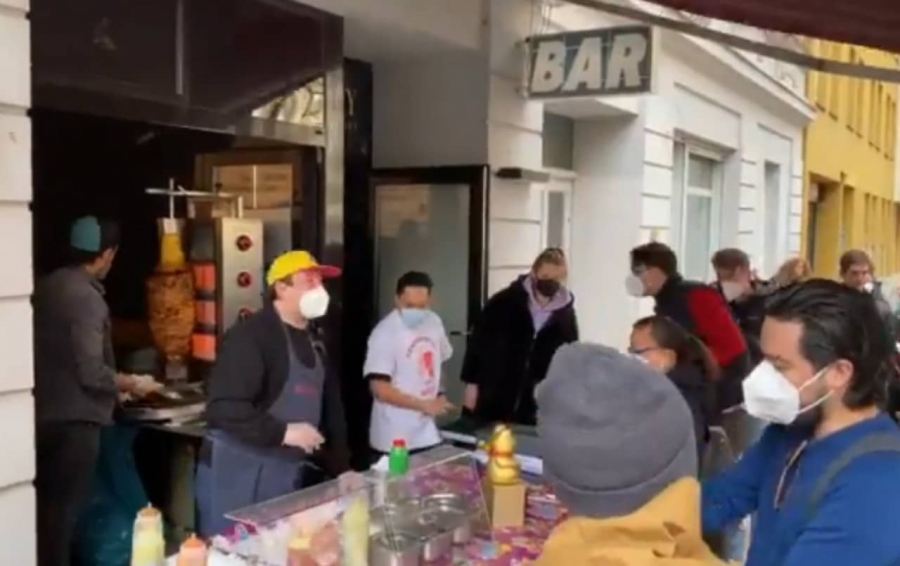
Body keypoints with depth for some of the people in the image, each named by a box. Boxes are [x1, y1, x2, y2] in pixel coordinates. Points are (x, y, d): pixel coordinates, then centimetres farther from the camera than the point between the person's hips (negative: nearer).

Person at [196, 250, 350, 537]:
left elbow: (330, 409, 15)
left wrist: (341, 468, 11)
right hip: (237, 472, -8)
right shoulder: (250, 336, -16)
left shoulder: (313, 344, 12)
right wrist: (283, 433, -24)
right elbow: (223, 408, -26)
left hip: (287, 475, 8)